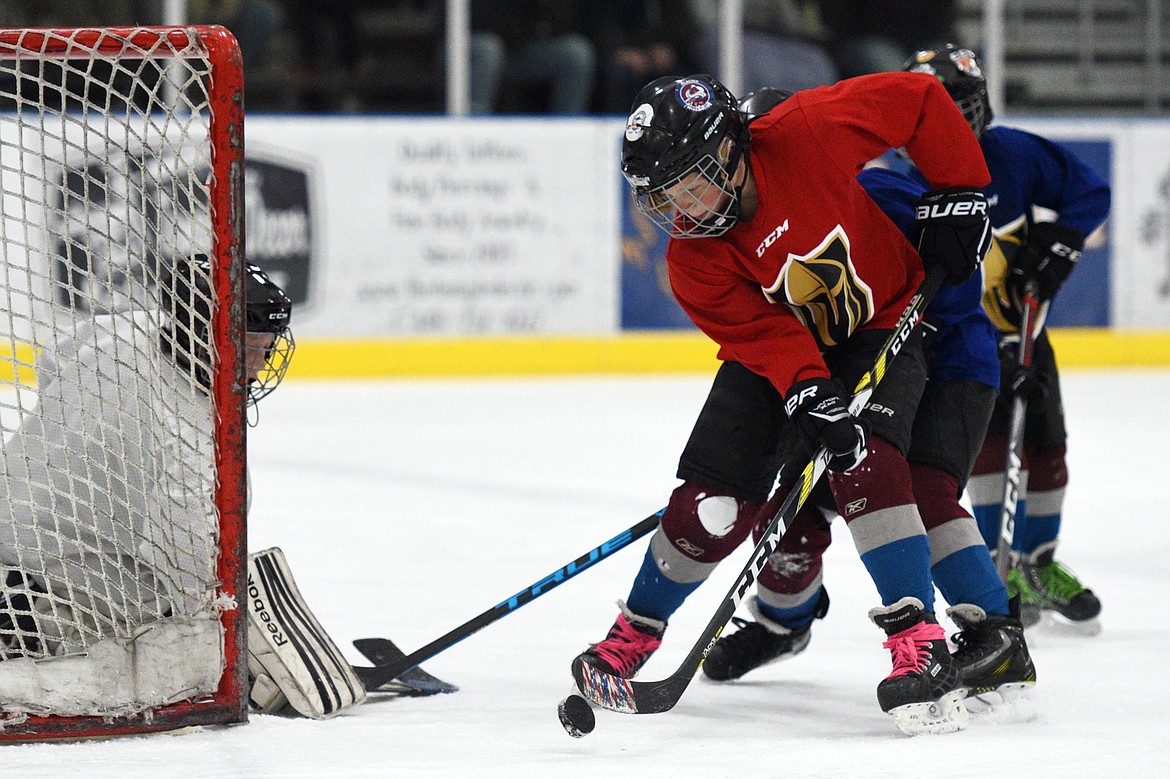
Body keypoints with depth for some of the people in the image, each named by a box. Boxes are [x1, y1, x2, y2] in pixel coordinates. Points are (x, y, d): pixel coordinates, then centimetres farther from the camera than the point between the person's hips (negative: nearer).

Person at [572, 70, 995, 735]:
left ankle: (920, 640, -30)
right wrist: (807, 394, -42)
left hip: (881, 325, -2)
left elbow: (918, 99, -17)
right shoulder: (693, 257, -19)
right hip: (779, 349, 2)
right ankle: (633, 636, 13)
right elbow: (762, 332, -25)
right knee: (712, 502, -9)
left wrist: (957, 192, -16)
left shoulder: (805, 135, -28)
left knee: (864, 462, -29)